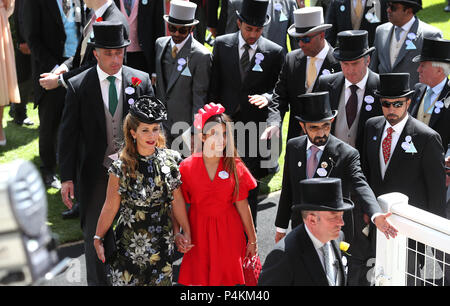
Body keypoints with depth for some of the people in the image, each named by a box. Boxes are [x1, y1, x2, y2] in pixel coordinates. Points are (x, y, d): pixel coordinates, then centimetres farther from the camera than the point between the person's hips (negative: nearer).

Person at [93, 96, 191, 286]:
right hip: (130, 242, -2)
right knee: (124, 280, 4)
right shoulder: (122, 168, -13)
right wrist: (98, 238, -1)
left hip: (162, 241, 3)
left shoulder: (171, 160, -5)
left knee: (161, 281, 12)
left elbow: (177, 200, 4)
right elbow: (110, 207, -6)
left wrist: (186, 231, 8)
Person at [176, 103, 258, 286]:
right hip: (198, 231, 0)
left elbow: (242, 206, 0)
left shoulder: (235, 167, -4)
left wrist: (252, 240, 3)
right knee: (199, 278, 9)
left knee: (228, 277, 7)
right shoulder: (187, 167, -7)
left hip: (228, 233, 1)